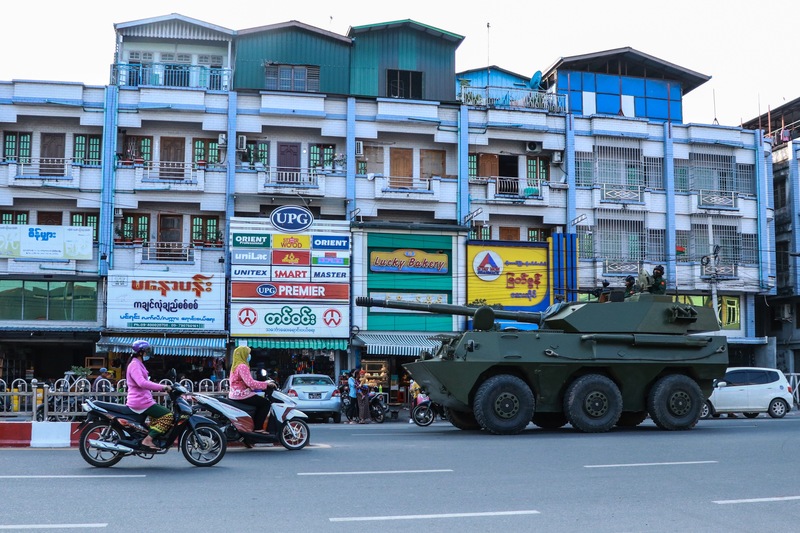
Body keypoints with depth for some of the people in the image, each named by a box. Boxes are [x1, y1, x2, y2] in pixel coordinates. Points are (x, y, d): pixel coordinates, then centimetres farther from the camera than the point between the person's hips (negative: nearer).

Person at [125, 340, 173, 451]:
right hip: (141, 402, -11)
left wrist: (161, 387, 16)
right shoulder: (135, 365, -14)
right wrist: (163, 387, -28)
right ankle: (148, 440, -17)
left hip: (141, 400, 11)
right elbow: (142, 383, -30)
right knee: (168, 415, -15)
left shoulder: (138, 364, 20)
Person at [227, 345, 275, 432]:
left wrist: (264, 384, 15)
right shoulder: (242, 366, -16)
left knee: (260, 400, 24)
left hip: (235, 395, 11)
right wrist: (266, 384, -20)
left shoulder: (235, 366, 17)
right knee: (266, 403, -7)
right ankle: (258, 428, -10)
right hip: (241, 395, -11)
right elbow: (250, 383, -27)